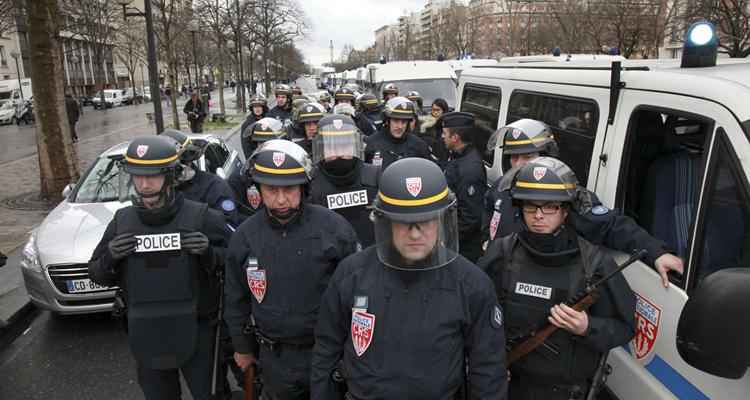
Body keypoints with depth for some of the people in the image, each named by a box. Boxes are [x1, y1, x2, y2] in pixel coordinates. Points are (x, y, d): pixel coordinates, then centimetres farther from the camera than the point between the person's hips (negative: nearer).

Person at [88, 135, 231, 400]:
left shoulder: (200, 216, -11)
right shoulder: (122, 221, -1)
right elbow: (98, 275, 9)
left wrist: (209, 253, -24)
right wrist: (110, 258, -12)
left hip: (195, 331, -3)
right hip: (145, 334, 3)